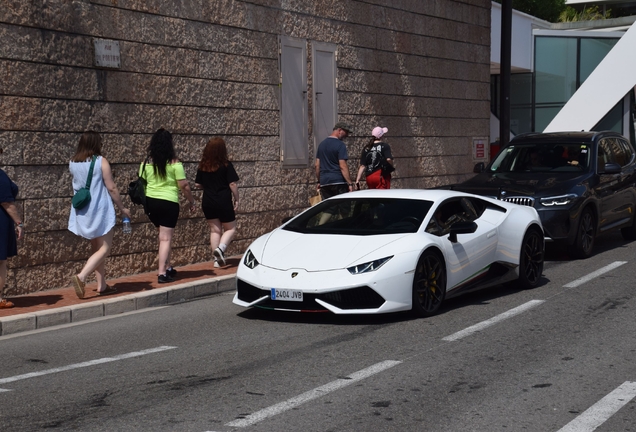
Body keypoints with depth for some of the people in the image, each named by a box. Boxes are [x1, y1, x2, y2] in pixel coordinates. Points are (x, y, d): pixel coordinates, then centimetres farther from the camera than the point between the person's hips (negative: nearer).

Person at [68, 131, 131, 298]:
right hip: (100, 211, -7)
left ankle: (101, 286, 17)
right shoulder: (101, 161, -12)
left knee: (96, 248, 15)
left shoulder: (73, 163, 4)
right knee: (104, 249, -1)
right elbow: (111, 188, -10)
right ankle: (81, 276, -18)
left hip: (82, 212, 7)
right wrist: (122, 208, 0)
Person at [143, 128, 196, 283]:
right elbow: (184, 186, -8)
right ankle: (162, 273, -5)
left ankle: (167, 268, 27)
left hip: (150, 201, 5)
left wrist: (145, 203, 21)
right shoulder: (174, 163, -9)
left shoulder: (146, 163, 2)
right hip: (169, 202, -5)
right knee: (166, 238, -1)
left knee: (163, 235, 20)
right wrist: (191, 201, 6)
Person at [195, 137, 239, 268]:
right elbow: (232, 184, -11)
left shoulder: (202, 166, 2)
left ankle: (217, 259, 12)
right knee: (230, 228, 9)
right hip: (224, 202, -4)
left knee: (215, 230, 13)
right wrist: (236, 200, 0)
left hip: (208, 203, 4)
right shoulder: (226, 165, -10)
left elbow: (197, 184, 7)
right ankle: (220, 248, -15)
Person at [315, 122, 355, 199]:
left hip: (324, 182, 6)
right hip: (338, 181, -6)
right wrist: (350, 183, -15)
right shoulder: (340, 145, -8)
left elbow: (317, 165, 14)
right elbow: (343, 166, -15)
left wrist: (319, 181, 21)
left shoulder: (321, 144, 13)